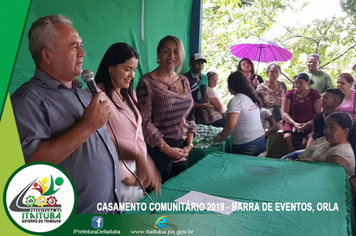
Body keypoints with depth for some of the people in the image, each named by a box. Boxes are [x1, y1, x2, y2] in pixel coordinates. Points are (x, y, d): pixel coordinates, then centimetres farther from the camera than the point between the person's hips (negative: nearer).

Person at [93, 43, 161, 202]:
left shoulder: (129, 94, 9)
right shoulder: (96, 96, -18)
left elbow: (138, 131, 7)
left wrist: (143, 162, -4)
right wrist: (124, 175, -16)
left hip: (135, 171, 8)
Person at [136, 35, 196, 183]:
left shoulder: (184, 81, 7)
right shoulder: (147, 82, -11)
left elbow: (190, 116, 11)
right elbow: (144, 122, -15)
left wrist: (189, 145, 0)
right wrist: (167, 149, -13)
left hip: (182, 149, 6)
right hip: (158, 150, -6)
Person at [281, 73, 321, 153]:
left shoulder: (315, 94, 7)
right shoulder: (290, 94, 8)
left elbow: (318, 114, 0)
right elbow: (284, 113, 0)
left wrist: (307, 124, -18)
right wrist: (294, 123, -16)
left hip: (309, 125, -1)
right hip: (292, 123, 1)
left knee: (306, 141, -31)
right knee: (287, 137, -30)